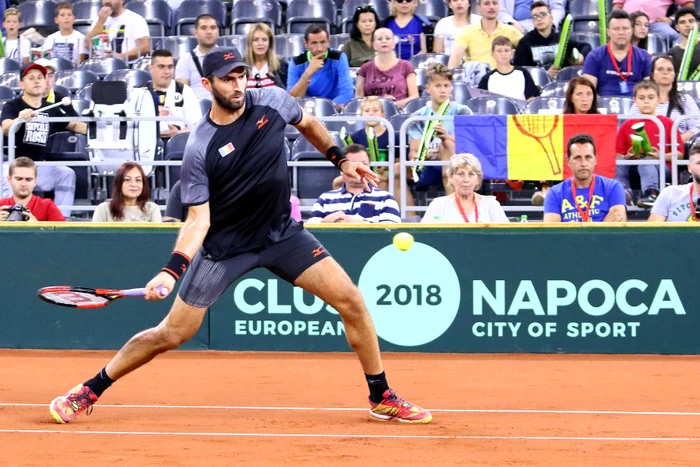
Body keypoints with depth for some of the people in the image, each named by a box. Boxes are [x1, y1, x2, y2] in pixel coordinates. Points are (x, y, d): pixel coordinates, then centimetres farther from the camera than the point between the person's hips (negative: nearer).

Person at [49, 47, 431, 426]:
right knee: (171, 335, -1)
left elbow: (308, 124, 16)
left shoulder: (272, 101, -9)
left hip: (282, 233, 4)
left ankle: (382, 398, 8)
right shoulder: (199, 149, -21)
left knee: (350, 300, -8)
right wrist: (171, 271, -33)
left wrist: (340, 159, 12)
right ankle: (88, 392, 15)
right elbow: (198, 219, -21)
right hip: (225, 247, -4)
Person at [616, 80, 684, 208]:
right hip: (632, 164, 3)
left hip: (661, 166, -3)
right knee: (618, 162, -26)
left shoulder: (667, 123, 7)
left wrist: (660, 156, -13)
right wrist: (627, 157, -9)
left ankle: (651, 194, -57)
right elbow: (617, 153, 12)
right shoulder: (627, 125, 15)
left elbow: (679, 153, 2)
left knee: (646, 162, -36)